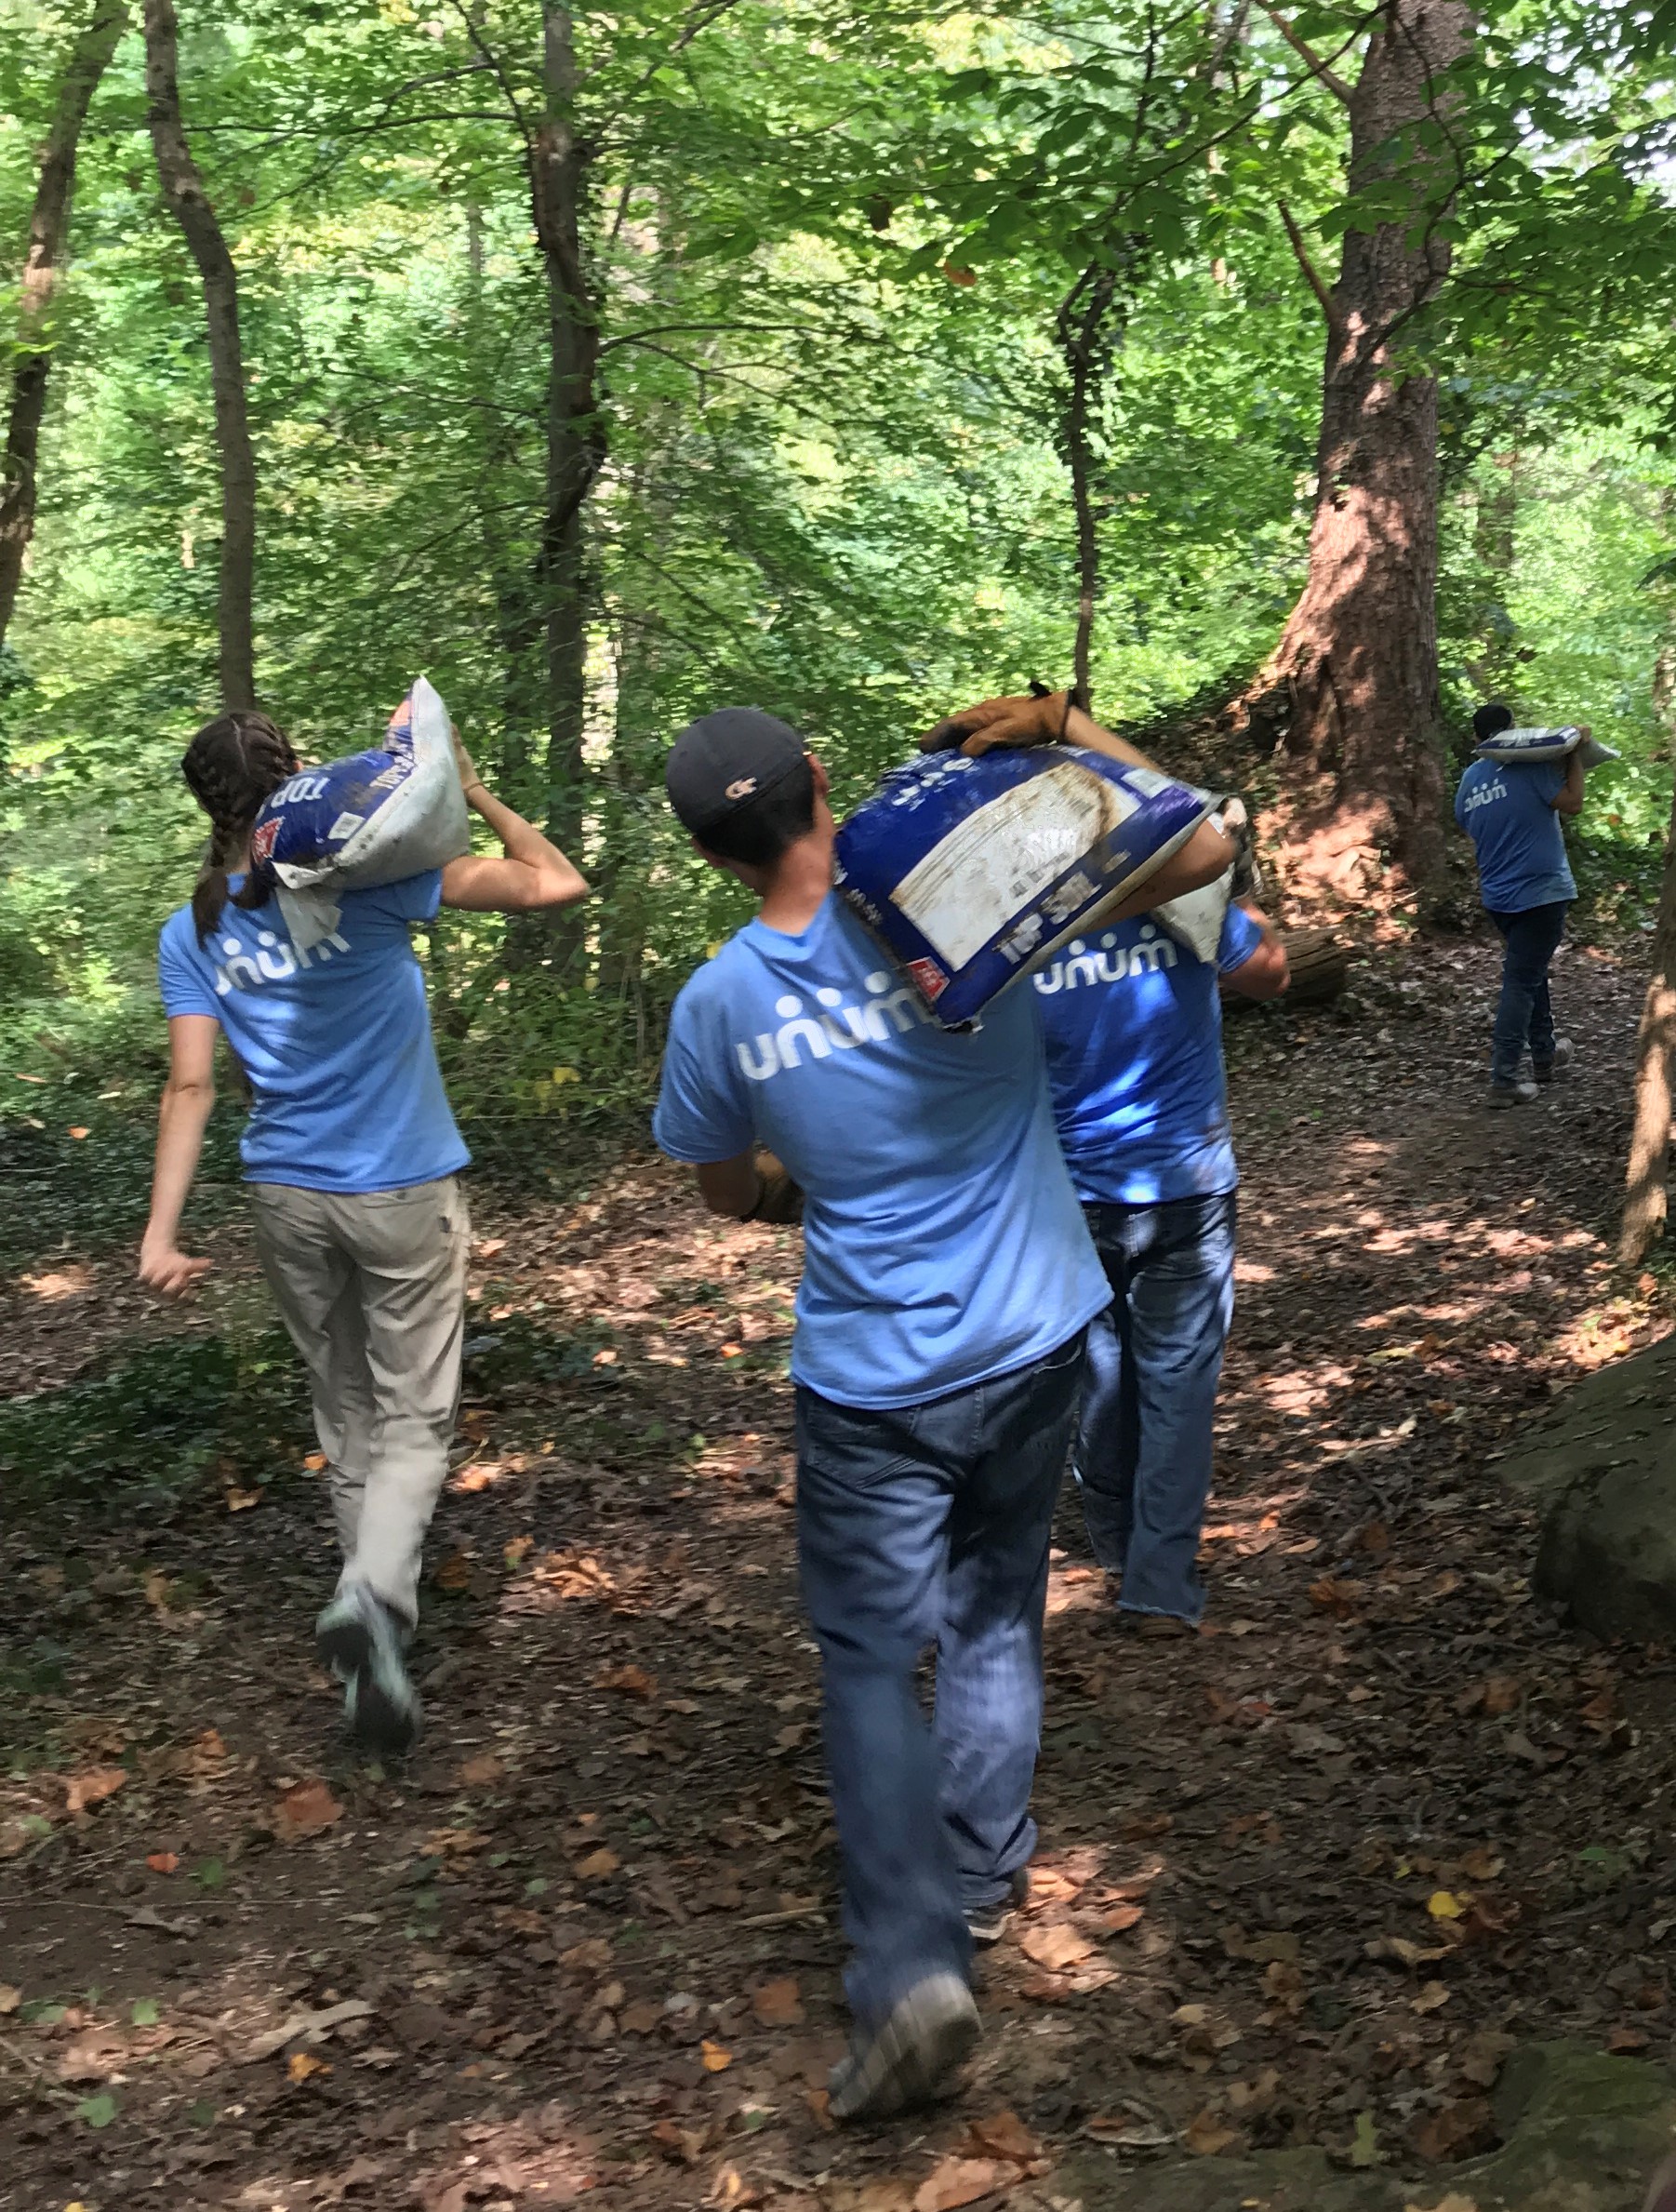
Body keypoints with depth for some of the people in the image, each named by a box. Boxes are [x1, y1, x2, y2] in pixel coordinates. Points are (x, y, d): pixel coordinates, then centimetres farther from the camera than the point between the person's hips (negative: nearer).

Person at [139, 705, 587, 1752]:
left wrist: (162, 1233, -6)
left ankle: (380, 1612, 29)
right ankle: (374, 1593, -24)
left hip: (289, 1197, 4)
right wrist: (474, 792, -5)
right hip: (403, 1195, -4)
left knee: (345, 1411, 19)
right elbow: (556, 883, -14)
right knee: (413, 1418, 1)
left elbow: (191, 1086, -7)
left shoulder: (195, 931, -1)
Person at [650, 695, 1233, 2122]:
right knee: (998, 1615, 21)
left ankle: (911, 1967, -8)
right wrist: (1067, 737, -3)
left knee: (872, 1659, 6)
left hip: (871, 1382, -1)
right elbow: (1202, 850, -11)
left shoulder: (716, 1007, -9)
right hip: (1030, 1348, 2)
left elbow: (731, 1193, 10)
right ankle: (984, 1872, 35)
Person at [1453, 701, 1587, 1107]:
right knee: (1521, 982, -7)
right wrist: (1576, 752, -4)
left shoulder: (1469, 780, 7)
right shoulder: (1528, 766, -14)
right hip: (1539, 891, -7)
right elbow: (1572, 802, -13)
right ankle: (1505, 1078, -9)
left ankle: (1545, 1055, 34)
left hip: (1497, 896, 7)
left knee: (1532, 971, 23)